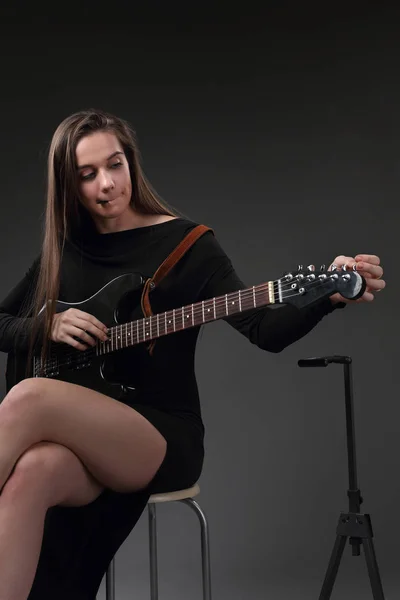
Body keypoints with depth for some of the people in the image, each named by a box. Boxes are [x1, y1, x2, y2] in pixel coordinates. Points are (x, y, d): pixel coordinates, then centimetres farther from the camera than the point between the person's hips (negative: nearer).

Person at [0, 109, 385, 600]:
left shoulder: (188, 245, -1)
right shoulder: (64, 248, 12)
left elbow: (264, 330, -12)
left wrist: (330, 295, -31)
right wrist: (48, 328, -2)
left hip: (164, 436, -3)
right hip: (81, 436, 4)